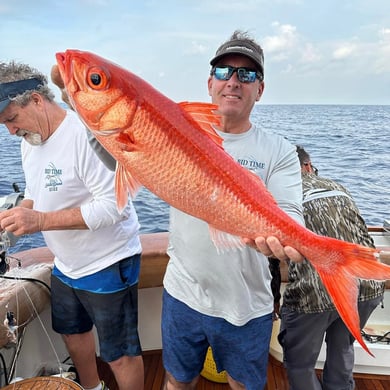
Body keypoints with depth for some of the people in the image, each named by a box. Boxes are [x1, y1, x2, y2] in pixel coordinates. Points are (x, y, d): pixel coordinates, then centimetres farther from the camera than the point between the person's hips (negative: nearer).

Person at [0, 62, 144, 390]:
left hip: (107, 265, -9)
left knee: (120, 354, 7)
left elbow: (113, 206, -29)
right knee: (74, 333, 28)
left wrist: (41, 220, -30)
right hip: (66, 264, 9)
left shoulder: (88, 134, -25)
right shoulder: (30, 140, 4)